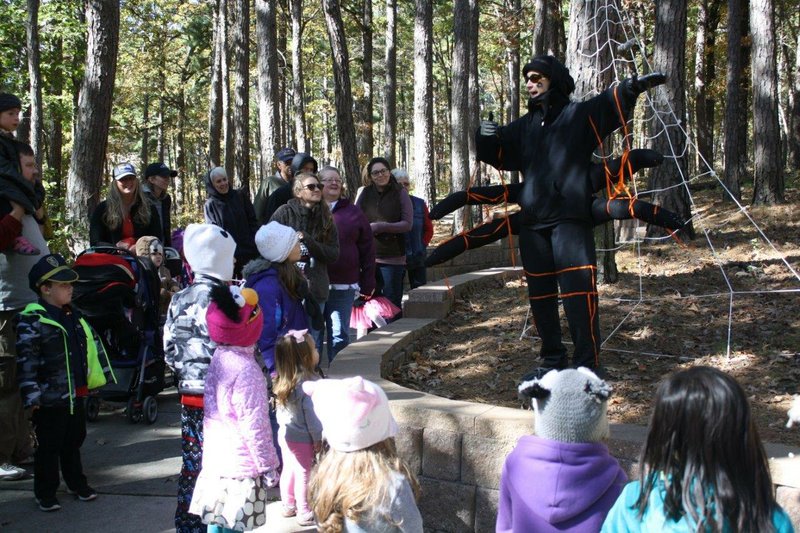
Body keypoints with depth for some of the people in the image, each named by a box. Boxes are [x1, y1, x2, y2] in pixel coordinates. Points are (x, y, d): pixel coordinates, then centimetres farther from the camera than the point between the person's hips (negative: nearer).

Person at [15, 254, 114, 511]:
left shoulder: (73, 316, 9)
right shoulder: (31, 320, -17)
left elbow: (93, 345, 18)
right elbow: (26, 359, -19)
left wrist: (96, 378, 18)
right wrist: (32, 396, -20)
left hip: (76, 395, 7)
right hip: (50, 398, -7)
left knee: (74, 441, 20)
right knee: (49, 446, 4)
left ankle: (76, 483, 35)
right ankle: (45, 493, 17)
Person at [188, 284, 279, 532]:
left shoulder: (218, 358, 5)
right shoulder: (245, 369, -21)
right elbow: (254, 425, -19)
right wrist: (268, 465, -11)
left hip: (215, 462, 8)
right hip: (241, 468, -8)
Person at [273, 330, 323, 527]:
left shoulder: (282, 381, -2)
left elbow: (280, 409, 6)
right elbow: (311, 414, -21)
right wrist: (318, 438, -11)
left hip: (285, 434, 7)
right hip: (302, 438, -7)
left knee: (289, 470, 20)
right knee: (303, 473, 5)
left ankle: (288, 505, 35)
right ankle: (304, 513, 16)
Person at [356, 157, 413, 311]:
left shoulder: (400, 193, -3)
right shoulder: (366, 193, 5)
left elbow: (407, 224, -9)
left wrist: (379, 227, -16)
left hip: (392, 258, -3)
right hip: (367, 257, 3)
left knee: (392, 304, 4)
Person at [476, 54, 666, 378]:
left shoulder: (579, 116, 4)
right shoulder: (525, 126, 20)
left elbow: (610, 104, -12)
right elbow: (496, 153, 21)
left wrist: (635, 86, -32)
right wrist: (485, 136, -2)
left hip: (570, 219, -6)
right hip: (533, 222, 6)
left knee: (578, 290, -12)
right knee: (540, 295, 9)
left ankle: (587, 363, -7)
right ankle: (552, 359, 20)